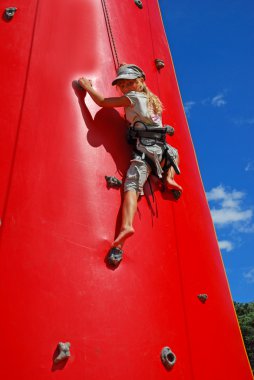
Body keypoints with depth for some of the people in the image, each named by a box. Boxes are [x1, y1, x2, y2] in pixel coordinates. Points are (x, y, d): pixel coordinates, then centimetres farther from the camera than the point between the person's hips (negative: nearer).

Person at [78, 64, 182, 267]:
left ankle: (126, 226, -41)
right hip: (160, 147, 7)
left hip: (145, 147, -7)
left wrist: (87, 86, 16)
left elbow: (102, 101, 1)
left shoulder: (133, 97, 3)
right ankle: (169, 179, 19)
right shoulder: (153, 99, 24)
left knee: (132, 185, -20)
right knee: (173, 152, 42)